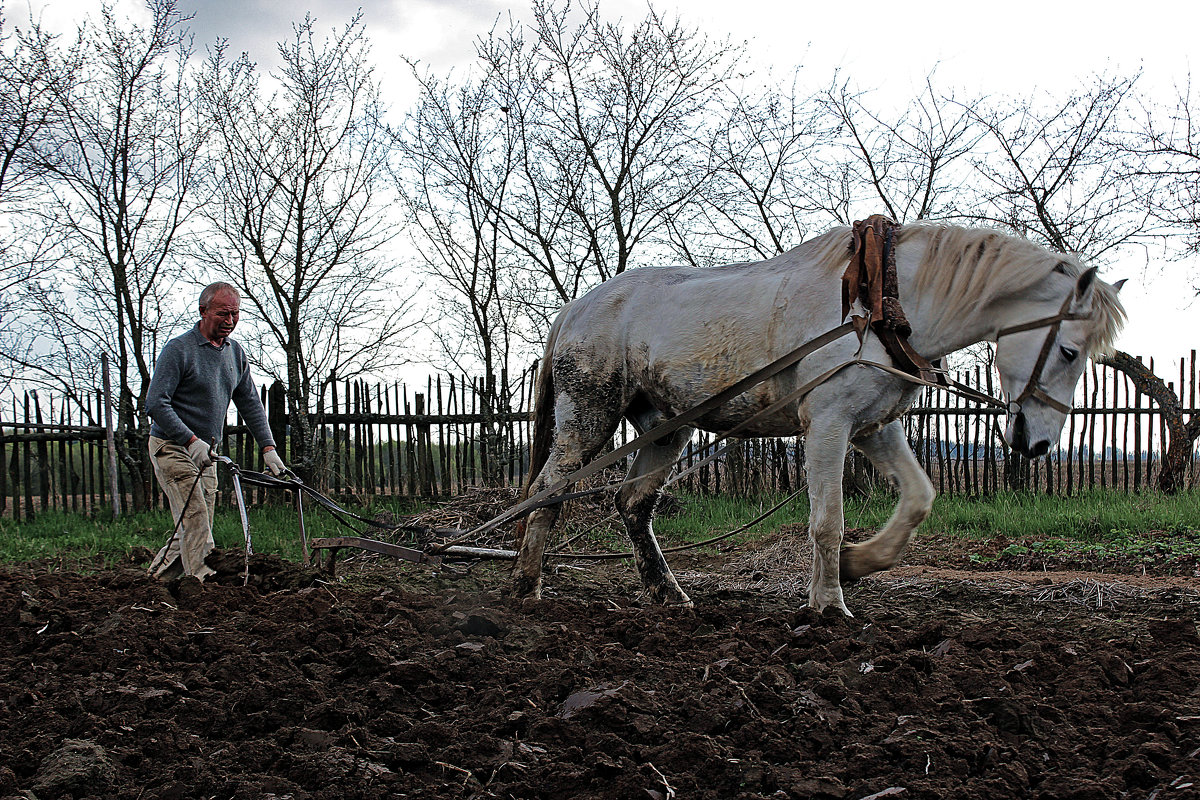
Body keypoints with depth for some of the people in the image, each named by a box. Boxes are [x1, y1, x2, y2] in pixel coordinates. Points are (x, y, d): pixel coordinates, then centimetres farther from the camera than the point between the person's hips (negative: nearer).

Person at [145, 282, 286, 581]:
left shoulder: (236, 353, 10)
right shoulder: (178, 350, -13)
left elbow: (250, 404, 14)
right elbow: (155, 403, -18)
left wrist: (268, 447, 3)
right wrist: (192, 441, -26)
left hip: (205, 453, 7)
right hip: (172, 447, -7)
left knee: (197, 527, 8)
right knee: (196, 523, -15)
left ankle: (156, 578, 21)